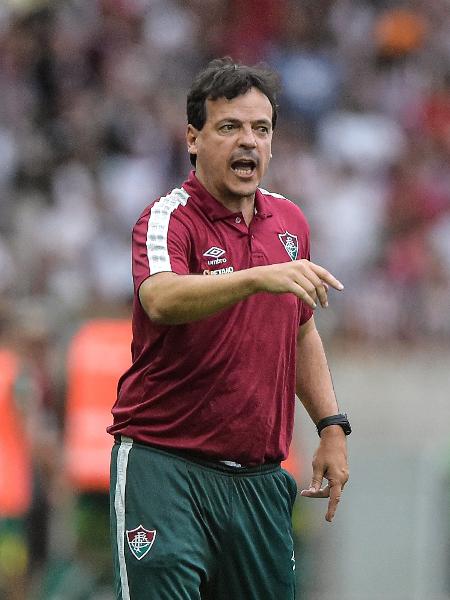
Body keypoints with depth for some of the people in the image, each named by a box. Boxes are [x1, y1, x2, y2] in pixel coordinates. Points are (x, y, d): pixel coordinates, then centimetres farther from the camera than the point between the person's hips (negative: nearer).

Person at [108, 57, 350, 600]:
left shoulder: (290, 220, 11)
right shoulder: (168, 219, -10)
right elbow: (161, 300, -33)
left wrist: (332, 426, 13)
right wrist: (259, 277, -46)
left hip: (259, 476, 6)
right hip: (165, 465, -6)